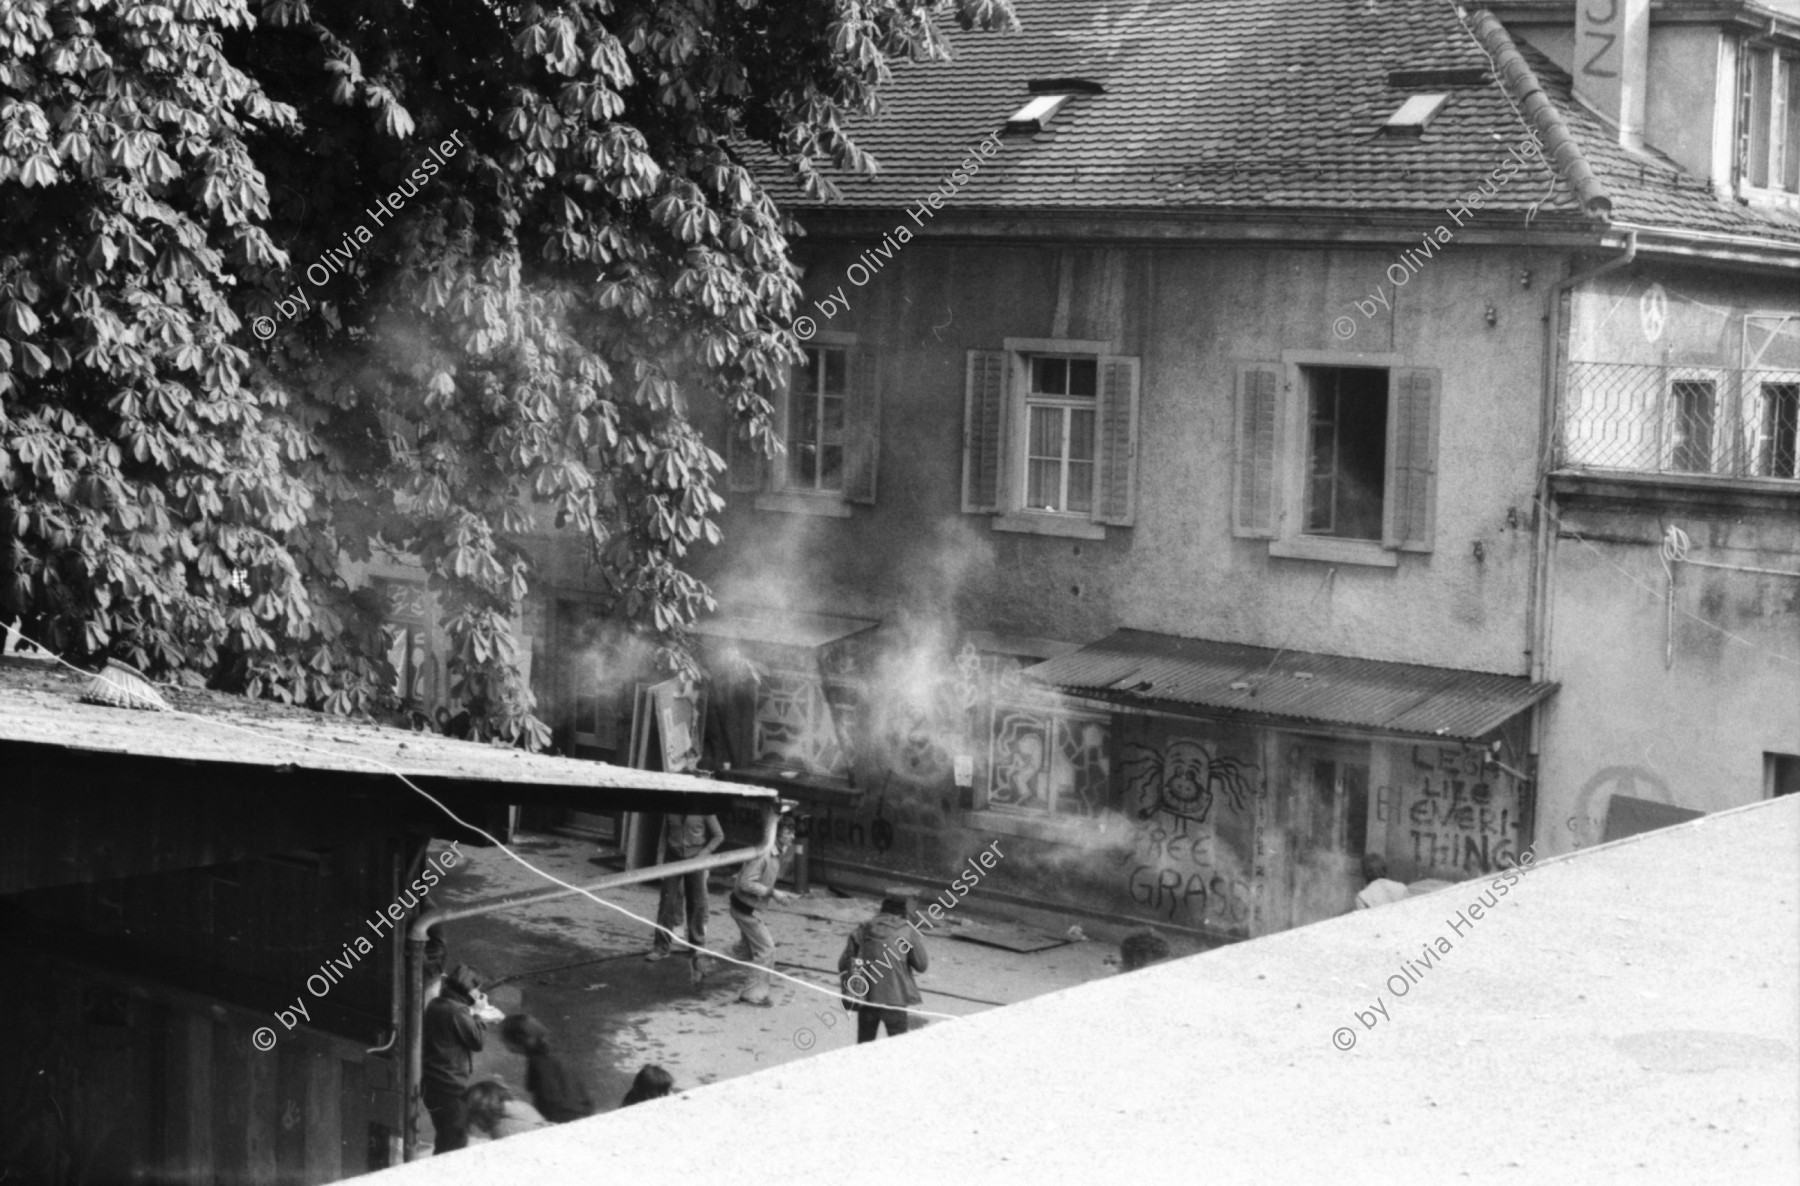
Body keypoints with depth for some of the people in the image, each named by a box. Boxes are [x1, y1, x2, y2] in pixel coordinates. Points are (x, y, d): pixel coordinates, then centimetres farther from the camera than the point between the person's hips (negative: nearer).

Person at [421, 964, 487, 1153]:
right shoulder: (457, 1011, -19)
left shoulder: (435, 1005, 10)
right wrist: (477, 1015, -4)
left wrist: (472, 1014, 12)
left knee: (446, 1141, 20)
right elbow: (477, 1039, -15)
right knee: (456, 1141, -2)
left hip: (432, 1085, 10)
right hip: (450, 1087, -9)